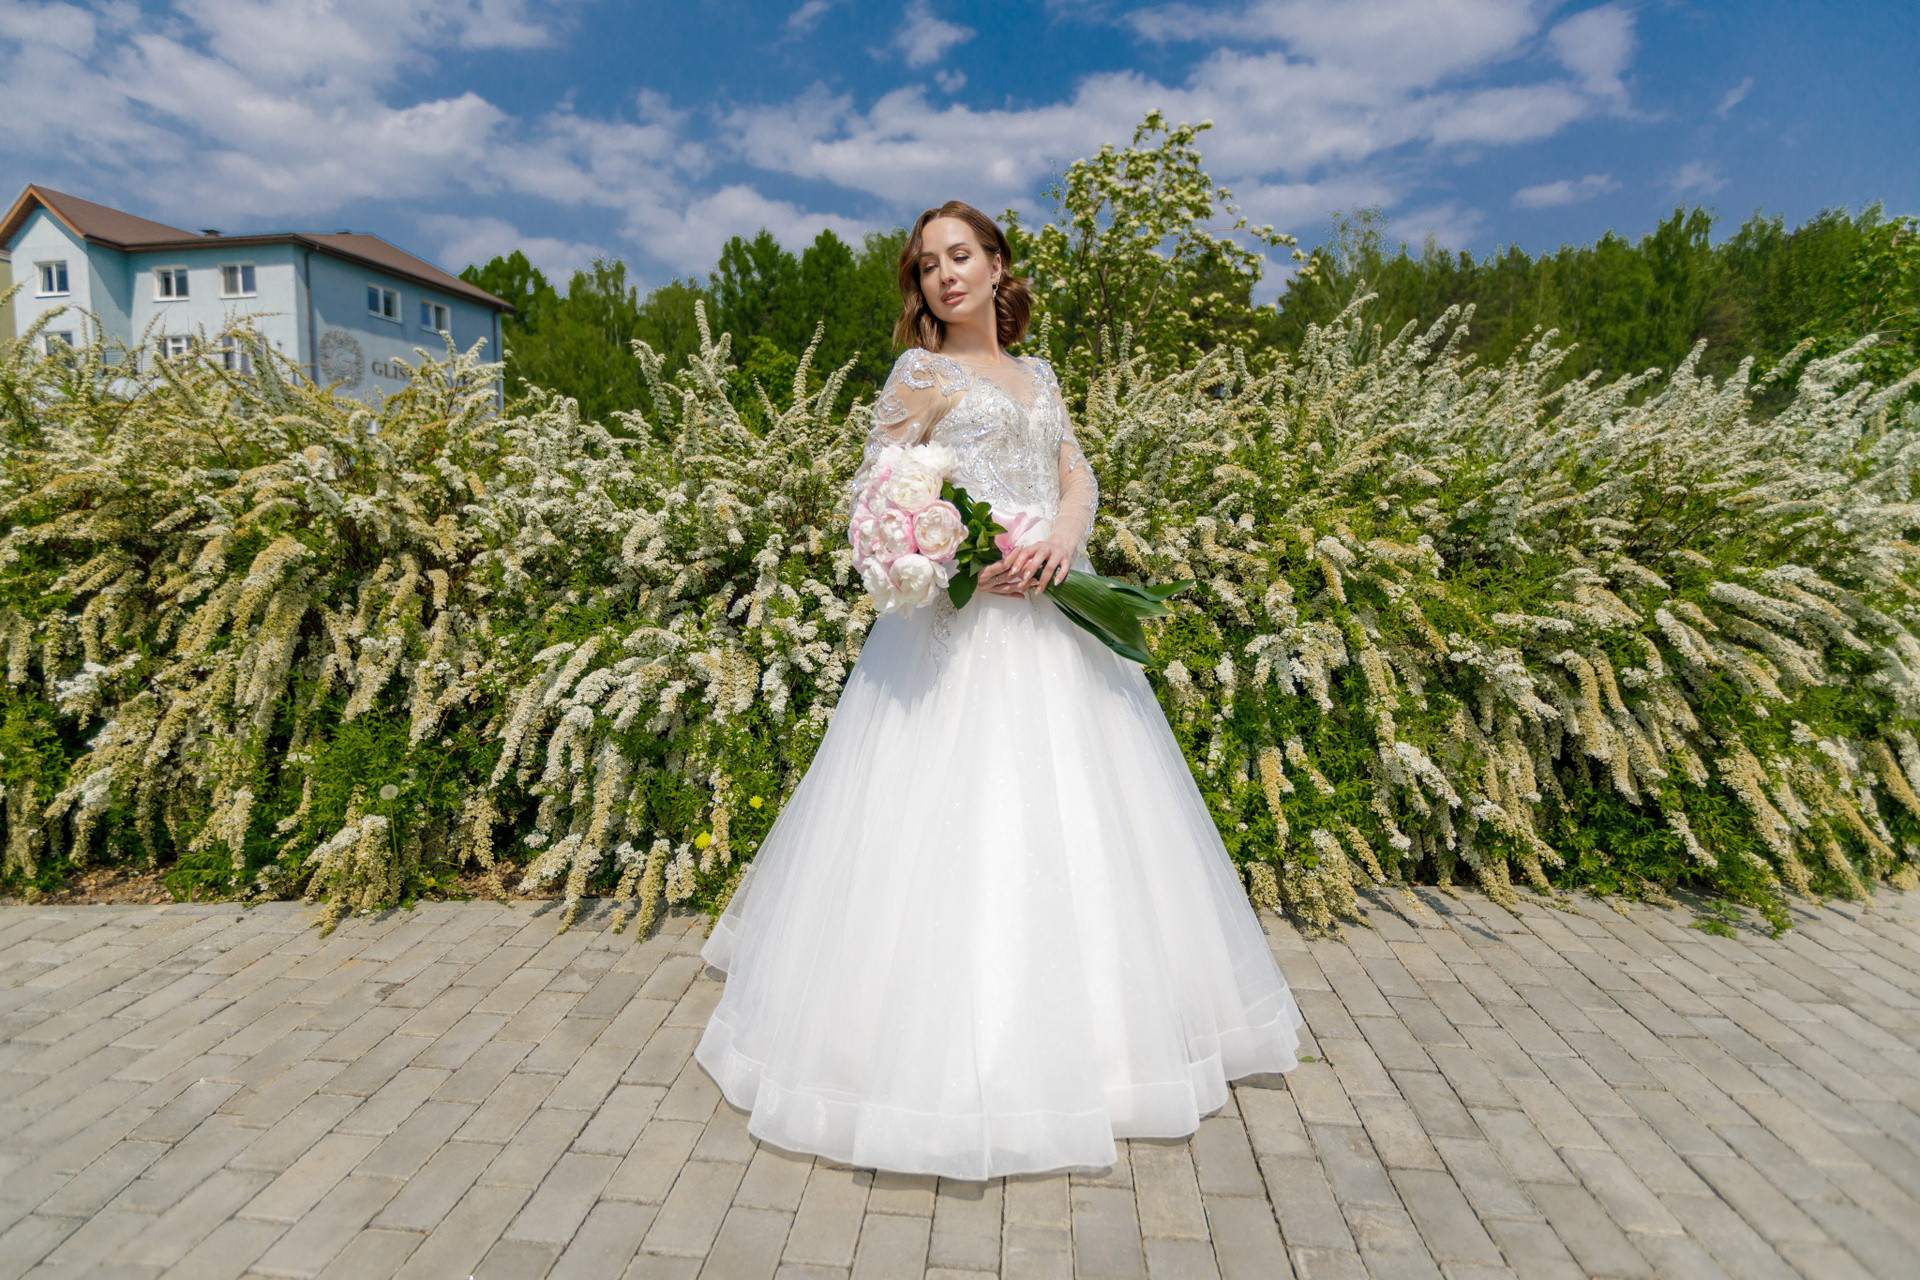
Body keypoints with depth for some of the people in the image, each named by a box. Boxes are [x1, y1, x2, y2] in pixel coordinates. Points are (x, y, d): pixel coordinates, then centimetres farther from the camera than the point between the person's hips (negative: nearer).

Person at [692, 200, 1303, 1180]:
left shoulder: (1038, 375, 21)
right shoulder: (919, 372, 5)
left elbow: (1078, 478, 10)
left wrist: (1058, 539, -12)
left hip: (1053, 614, 6)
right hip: (958, 618, -5)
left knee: (1071, 815, 9)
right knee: (957, 821, -8)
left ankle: (1085, 1027, 26)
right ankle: (954, 1051, 4)